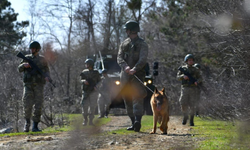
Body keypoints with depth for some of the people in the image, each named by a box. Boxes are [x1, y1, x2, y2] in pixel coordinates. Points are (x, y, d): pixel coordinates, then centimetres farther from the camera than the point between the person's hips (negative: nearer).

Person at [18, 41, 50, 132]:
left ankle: (35, 126, 2)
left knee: (38, 106, -4)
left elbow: (46, 70, 13)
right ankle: (27, 123, 8)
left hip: (38, 84, 0)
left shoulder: (42, 59, 11)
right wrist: (24, 65, -13)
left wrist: (47, 77, -8)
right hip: (28, 84, 0)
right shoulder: (27, 58, 13)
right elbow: (19, 69, 9)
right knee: (27, 104, -12)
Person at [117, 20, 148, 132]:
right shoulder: (124, 44, 16)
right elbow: (119, 58, 3)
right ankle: (133, 123, 11)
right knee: (127, 100, 6)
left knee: (137, 97, -18)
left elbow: (143, 60, -14)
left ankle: (138, 121, -31)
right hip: (125, 75, 6)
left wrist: (134, 69, -32)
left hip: (137, 75, -6)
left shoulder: (142, 44, 0)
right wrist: (125, 66, -19)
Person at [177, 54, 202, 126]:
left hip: (193, 89, 0)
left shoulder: (195, 69, 7)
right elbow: (178, 77, 3)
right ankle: (185, 116, 16)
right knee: (183, 104, -10)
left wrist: (197, 82, -12)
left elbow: (200, 78, 10)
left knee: (192, 105, -5)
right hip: (185, 88, 0)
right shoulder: (183, 68, 7)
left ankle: (191, 120, 6)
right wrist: (183, 76, -18)